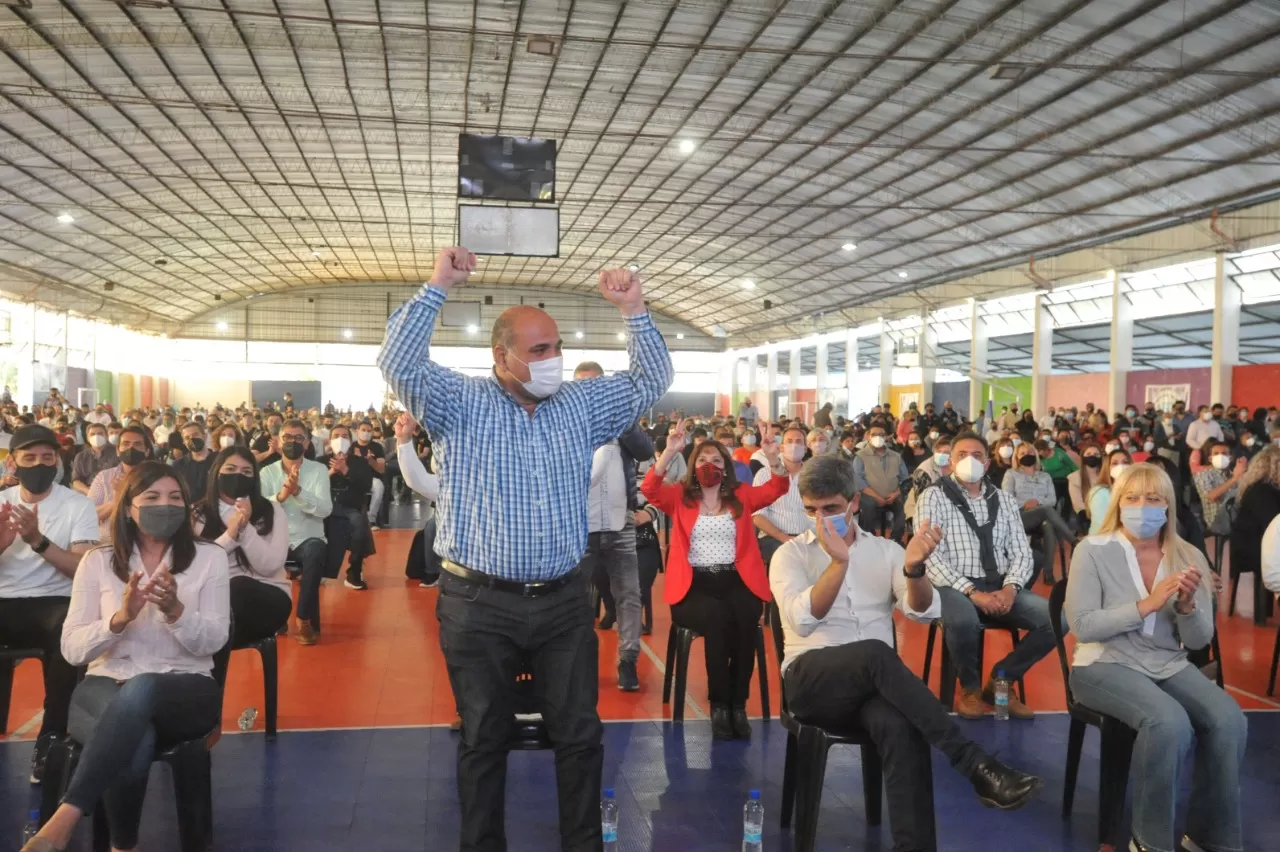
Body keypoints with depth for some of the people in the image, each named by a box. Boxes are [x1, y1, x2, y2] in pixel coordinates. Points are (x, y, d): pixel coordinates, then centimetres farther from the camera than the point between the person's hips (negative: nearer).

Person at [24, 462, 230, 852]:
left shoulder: (209, 557, 5)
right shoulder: (98, 561, 8)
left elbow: (213, 642, -2)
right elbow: (72, 649, 2)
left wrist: (175, 610, -22)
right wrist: (120, 618, -17)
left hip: (186, 690, -1)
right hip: (106, 686, 1)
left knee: (141, 690, -39)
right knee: (135, 743, -37)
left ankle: (66, 817, -38)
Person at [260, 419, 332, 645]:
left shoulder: (319, 470, 2)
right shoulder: (267, 472, 7)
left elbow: (325, 509, -12)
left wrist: (298, 491, -27)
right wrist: (280, 496, -26)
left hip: (308, 540, -1)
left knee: (315, 551, -36)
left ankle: (305, 618, -20)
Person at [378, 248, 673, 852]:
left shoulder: (583, 405, 8)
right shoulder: (461, 404, -2)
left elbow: (651, 381, 10)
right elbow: (400, 365, -15)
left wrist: (634, 310, -3)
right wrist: (437, 288, -21)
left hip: (564, 602, 3)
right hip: (479, 606, -3)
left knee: (580, 735, 10)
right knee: (485, 739, 10)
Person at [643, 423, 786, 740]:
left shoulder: (742, 496, 16)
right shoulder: (679, 496, 10)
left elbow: (777, 489, 1)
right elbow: (650, 489, -9)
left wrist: (772, 459, -18)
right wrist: (669, 452, -22)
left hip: (735, 580, 2)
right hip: (693, 584, -1)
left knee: (745, 619, -33)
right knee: (716, 617, -34)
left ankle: (738, 703, -18)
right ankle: (719, 704, -21)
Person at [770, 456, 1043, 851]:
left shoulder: (885, 550, 15)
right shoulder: (791, 554, 7)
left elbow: (923, 611, -1)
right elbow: (802, 621, -11)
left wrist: (913, 568, -22)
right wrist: (838, 562, -22)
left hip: (875, 681, 2)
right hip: (811, 679, -2)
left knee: (901, 727, -36)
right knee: (876, 654, -36)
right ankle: (975, 763, -33)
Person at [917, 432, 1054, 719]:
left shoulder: (1004, 499, 13)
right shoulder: (934, 497, -2)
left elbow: (1022, 553, 9)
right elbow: (930, 557, -11)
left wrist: (1010, 589, -11)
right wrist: (972, 592, -21)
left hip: (1000, 586, 5)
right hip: (955, 587, -4)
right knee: (963, 620, -38)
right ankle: (970, 687, -4)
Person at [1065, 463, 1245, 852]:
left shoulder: (1189, 558, 5)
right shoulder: (1093, 551, -8)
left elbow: (1198, 640, 5)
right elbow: (1082, 626, -14)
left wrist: (1187, 605, -17)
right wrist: (1145, 605, -22)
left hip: (1169, 665, 5)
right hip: (1106, 664, -5)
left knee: (1229, 721, -23)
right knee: (1170, 723, -32)